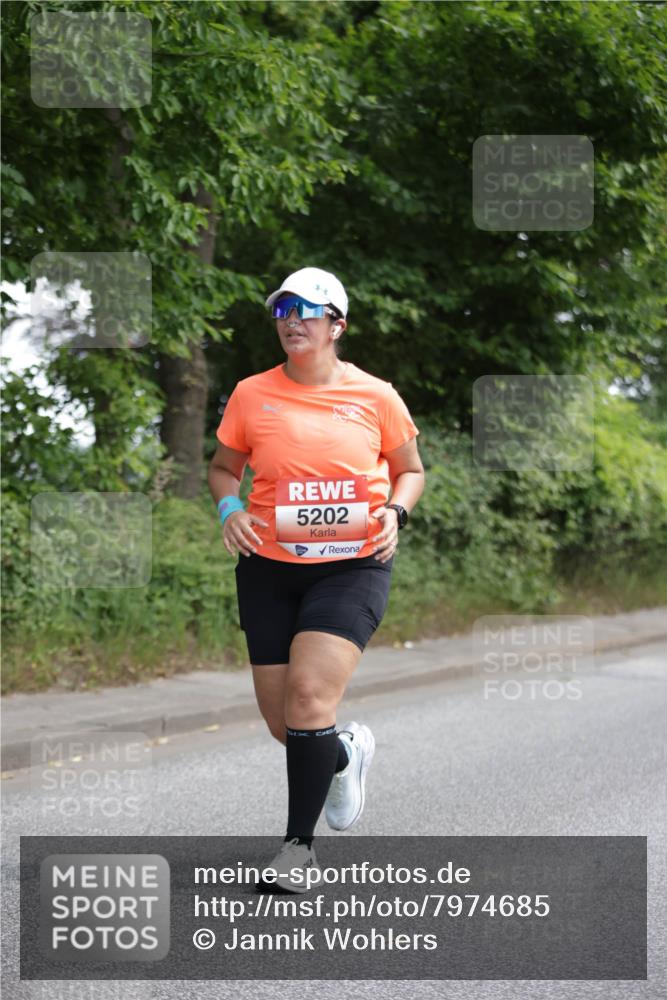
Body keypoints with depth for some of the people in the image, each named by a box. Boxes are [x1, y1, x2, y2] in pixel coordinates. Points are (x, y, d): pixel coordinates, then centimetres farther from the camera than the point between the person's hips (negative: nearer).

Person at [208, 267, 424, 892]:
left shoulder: (376, 396, 1)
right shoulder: (251, 395, 3)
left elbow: (410, 470, 14)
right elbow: (223, 467, 15)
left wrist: (395, 512, -6)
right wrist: (229, 508, -5)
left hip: (354, 565, -3)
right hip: (270, 567, 3)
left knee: (309, 695, -20)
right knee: (282, 721, 3)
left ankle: (298, 845, -4)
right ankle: (346, 752, 39)